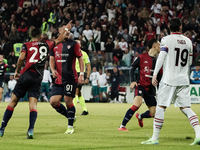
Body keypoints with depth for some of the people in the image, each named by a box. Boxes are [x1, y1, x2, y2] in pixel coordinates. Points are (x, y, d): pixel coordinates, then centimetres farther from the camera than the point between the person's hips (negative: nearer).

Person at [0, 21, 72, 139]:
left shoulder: (26, 45, 8)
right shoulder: (46, 45, 14)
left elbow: (21, 58, -7)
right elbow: (59, 40, 28)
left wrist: (17, 71, 6)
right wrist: (66, 30, 44)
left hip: (26, 75, -1)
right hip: (38, 77, 1)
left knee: (13, 101, 4)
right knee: (33, 104, -2)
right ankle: (31, 130, -20)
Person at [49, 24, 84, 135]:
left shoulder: (73, 44, 1)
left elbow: (80, 59, 1)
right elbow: (52, 60, 14)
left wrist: (81, 74, -7)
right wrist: (53, 70, -5)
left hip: (70, 79, -5)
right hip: (58, 79, 5)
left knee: (68, 101, -7)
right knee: (53, 102, -3)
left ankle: (70, 126, 5)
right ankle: (69, 116, 19)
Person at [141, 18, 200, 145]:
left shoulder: (167, 40, -5)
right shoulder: (188, 41, 10)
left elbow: (161, 57, -16)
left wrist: (155, 74, -18)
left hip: (169, 80, -4)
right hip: (183, 80, 5)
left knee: (160, 107, 0)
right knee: (186, 108, 6)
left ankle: (155, 138, 0)